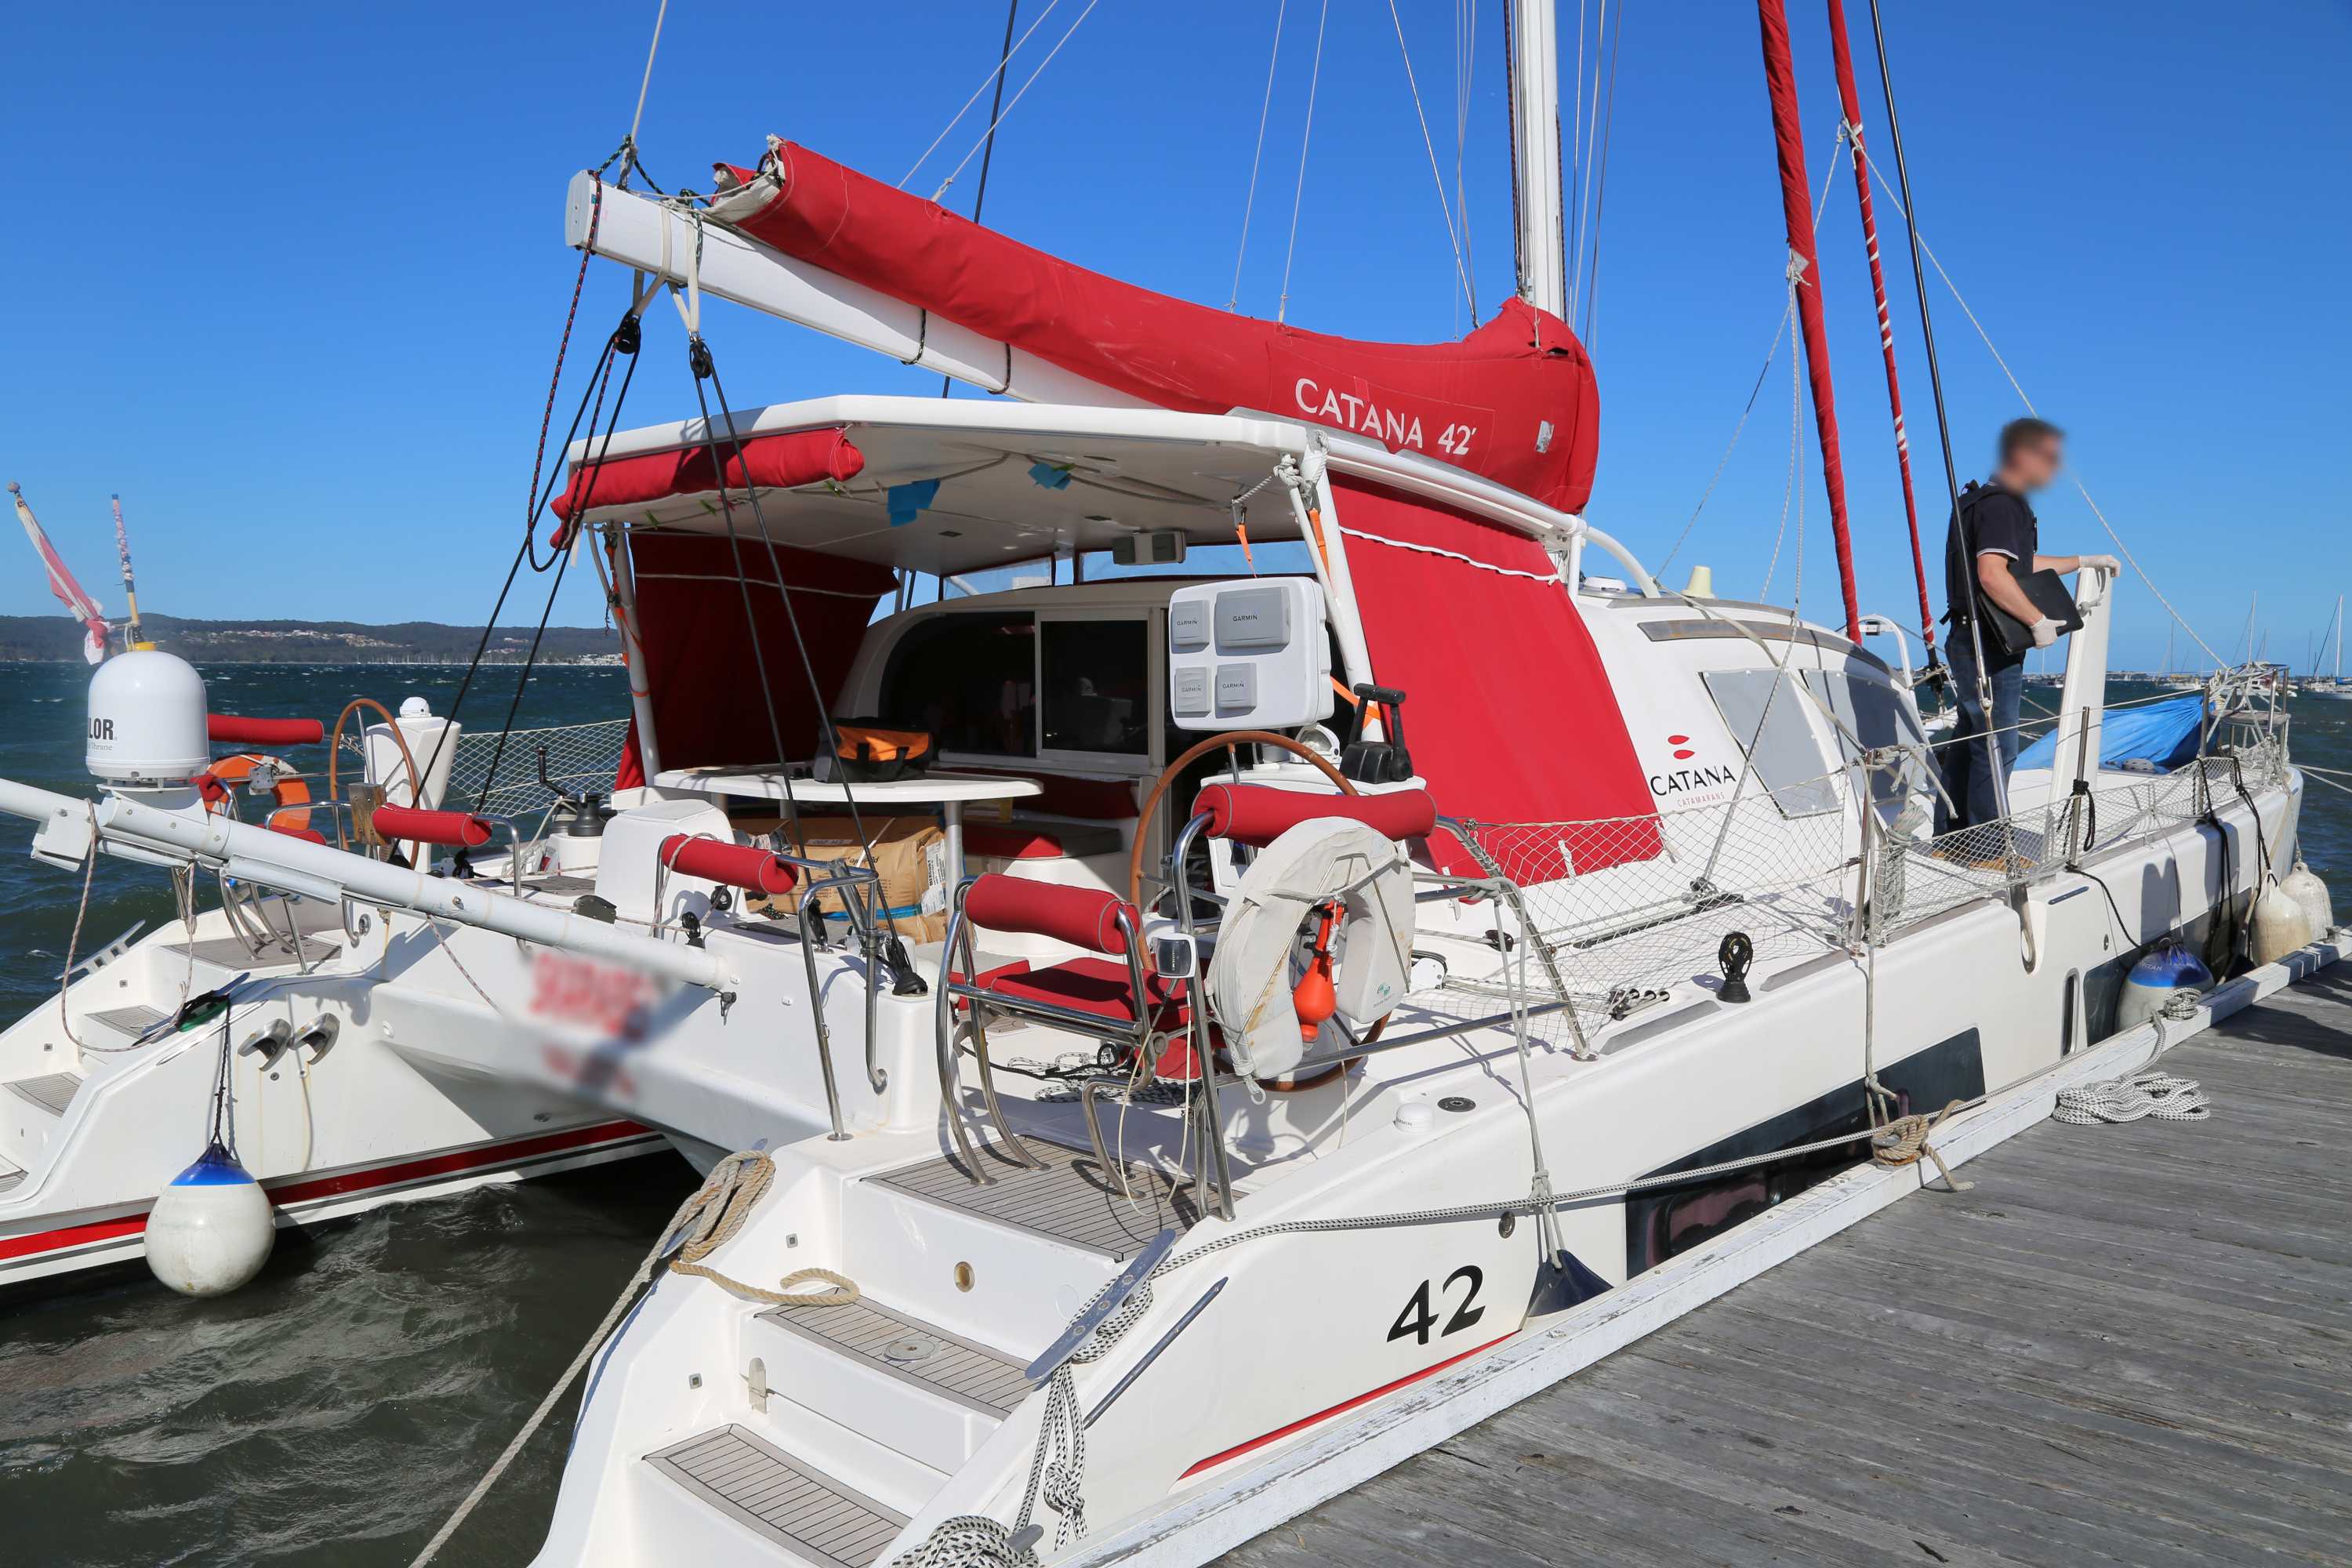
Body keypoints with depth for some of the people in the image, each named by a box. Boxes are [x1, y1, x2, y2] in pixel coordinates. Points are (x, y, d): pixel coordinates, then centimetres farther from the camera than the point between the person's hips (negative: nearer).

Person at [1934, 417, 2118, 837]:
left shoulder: (1997, 501, 19)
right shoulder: (2001, 504, -15)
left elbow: (2020, 564, 32)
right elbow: (1992, 575, -28)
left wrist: (2084, 561, 33)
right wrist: (2038, 621, -22)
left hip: (1974, 644, 11)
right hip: (1990, 646, -11)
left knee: (1968, 742, 15)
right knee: (1996, 748, -5)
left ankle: (1950, 837, 22)